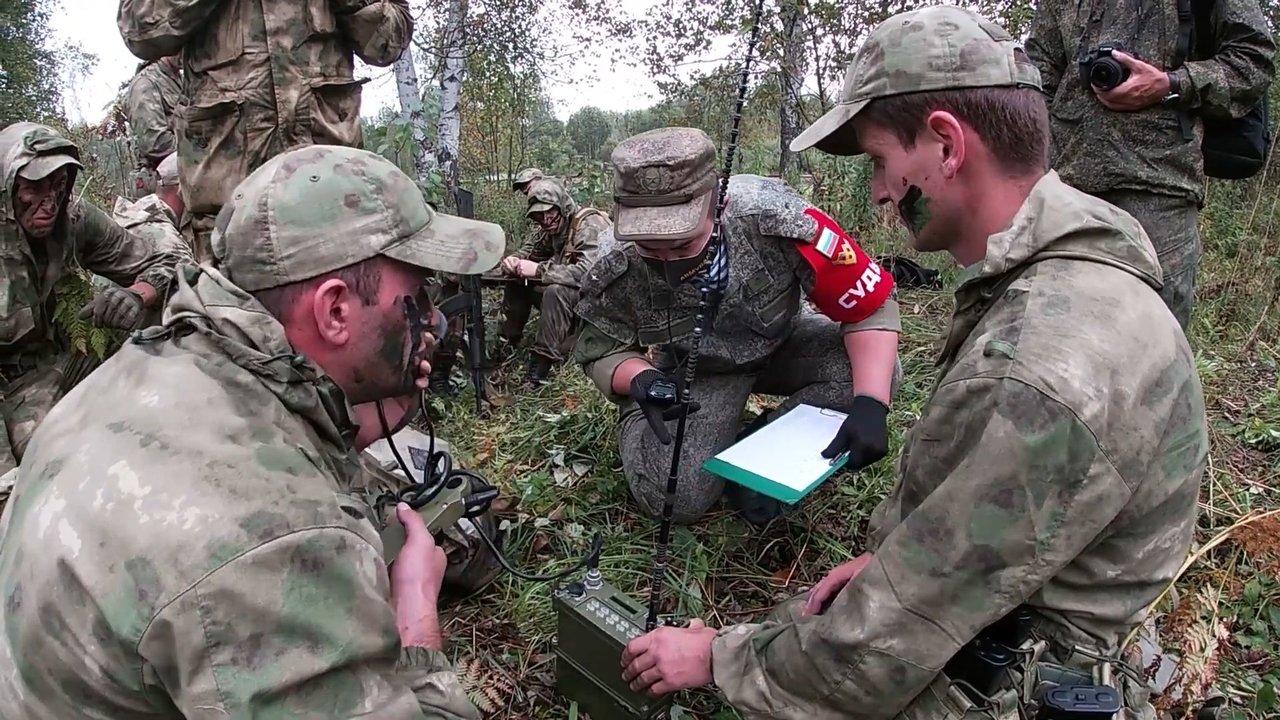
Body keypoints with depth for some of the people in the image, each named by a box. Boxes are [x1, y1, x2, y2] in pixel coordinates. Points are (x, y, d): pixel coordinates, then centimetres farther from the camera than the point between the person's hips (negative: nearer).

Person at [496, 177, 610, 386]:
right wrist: (513, 261, -11)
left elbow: (588, 273, -35)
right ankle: (505, 347, 8)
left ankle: (542, 364, -26)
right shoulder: (551, 227, 4)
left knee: (555, 292, -34)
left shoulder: (590, 225, -21)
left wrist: (538, 270, -31)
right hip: (569, 296, 9)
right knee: (517, 284, 1)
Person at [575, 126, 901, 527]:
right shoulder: (618, 273, -28)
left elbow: (871, 303, -23)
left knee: (873, 373, -26)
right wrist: (641, 380, -34)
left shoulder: (770, 215, -34)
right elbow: (601, 351, -10)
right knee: (674, 497, -23)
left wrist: (870, 404, -35)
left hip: (781, 344, 2)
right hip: (691, 371, -1)